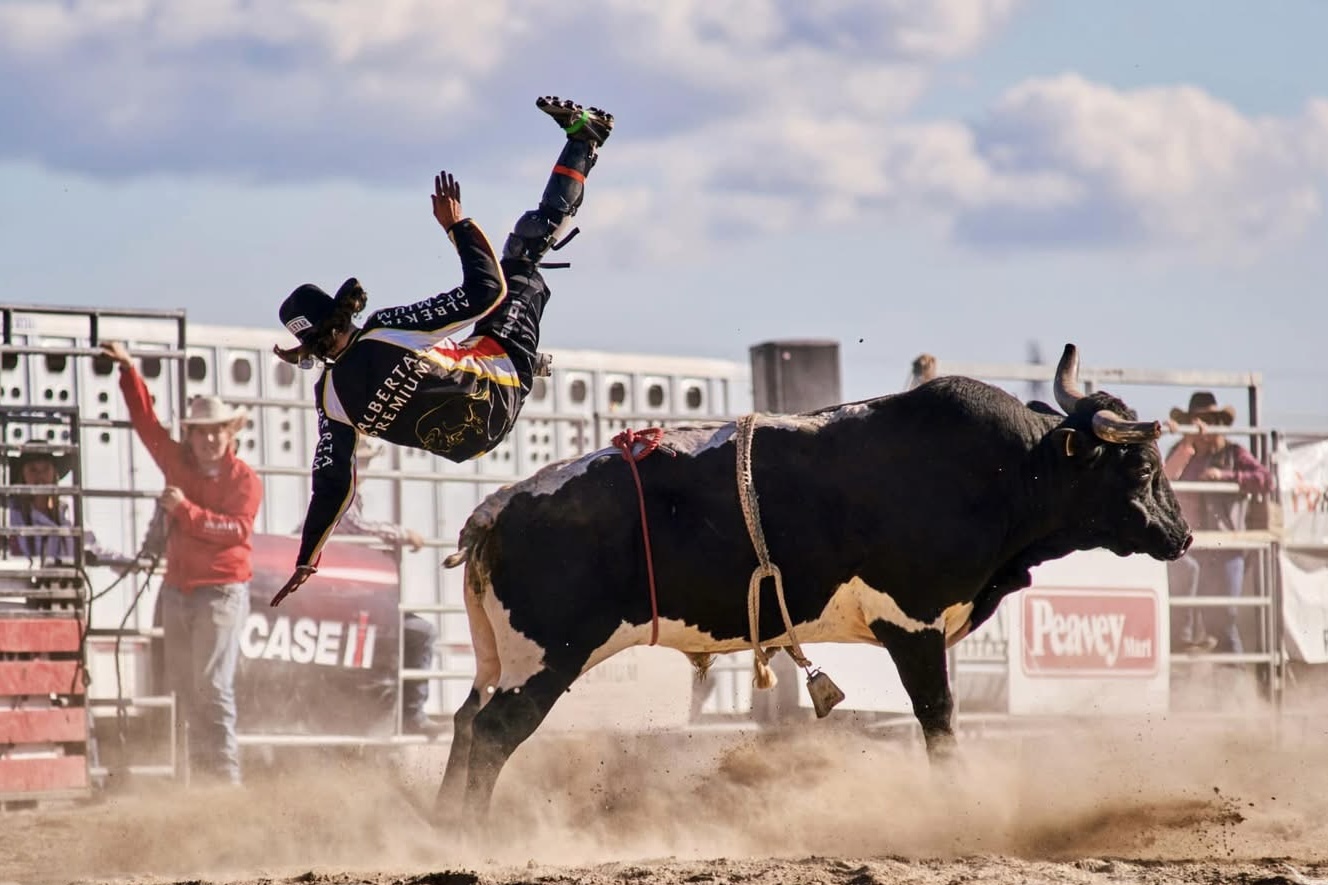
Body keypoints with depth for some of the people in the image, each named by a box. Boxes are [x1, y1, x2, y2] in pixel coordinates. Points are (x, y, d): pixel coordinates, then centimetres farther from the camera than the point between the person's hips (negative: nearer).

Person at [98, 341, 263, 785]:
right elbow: (146, 419, 12)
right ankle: (201, 769, 13)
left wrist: (186, 510, -22)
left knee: (212, 685, -14)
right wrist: (128, 369, 7)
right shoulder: (178, 463, 9)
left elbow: (237, 529, -18)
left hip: (222, 590, -6)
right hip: (177, 589, 6)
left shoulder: (245, 481, -6)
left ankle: (225, 774, -15)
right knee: (184, 686, 7)